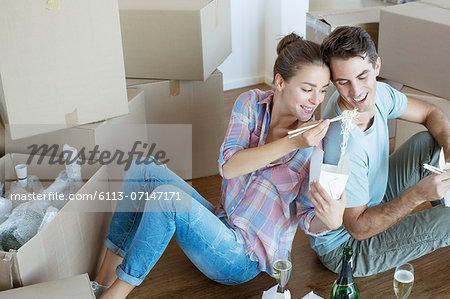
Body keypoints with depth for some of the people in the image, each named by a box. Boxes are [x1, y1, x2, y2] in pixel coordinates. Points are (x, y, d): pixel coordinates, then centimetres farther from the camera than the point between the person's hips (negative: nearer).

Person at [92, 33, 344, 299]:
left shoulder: (316, 142, -12)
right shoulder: (251, 103, -4)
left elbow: (310, 220, -11)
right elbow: (228, 165, -19)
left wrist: (331, 218, -36)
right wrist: (290, 143, -31)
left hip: (245, 259, -5)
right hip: (221, 224, 5)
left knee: (166, 197, -27)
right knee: (143, 171, -7)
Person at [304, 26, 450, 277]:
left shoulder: (377, 93, -14)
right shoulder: (343, 146, -37)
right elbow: (358, 228, -27)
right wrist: (418, 194, -34)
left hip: (373, 199, 8)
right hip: (344, 246, -8)